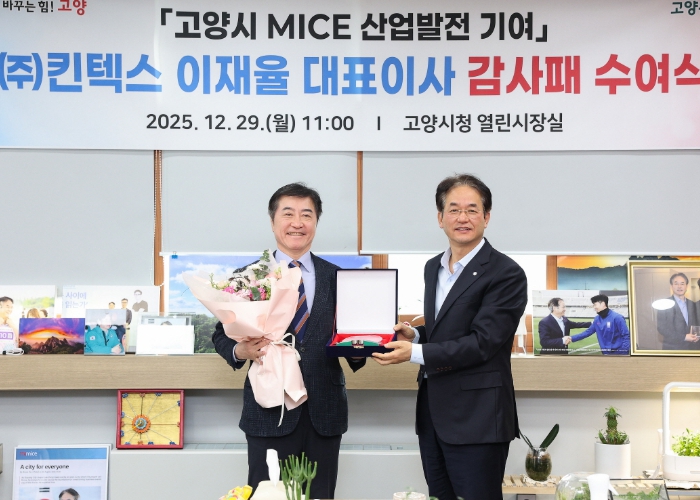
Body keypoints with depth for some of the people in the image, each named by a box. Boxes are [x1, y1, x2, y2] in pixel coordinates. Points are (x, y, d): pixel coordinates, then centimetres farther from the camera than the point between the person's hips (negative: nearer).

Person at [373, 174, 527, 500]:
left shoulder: (506, 274, -12)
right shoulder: (433, 267, 13)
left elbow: (482, 343, -18)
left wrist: (414, 353, -21)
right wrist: (415, 335, 1)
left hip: (476, 421, -7)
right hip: (431, 413, 8)